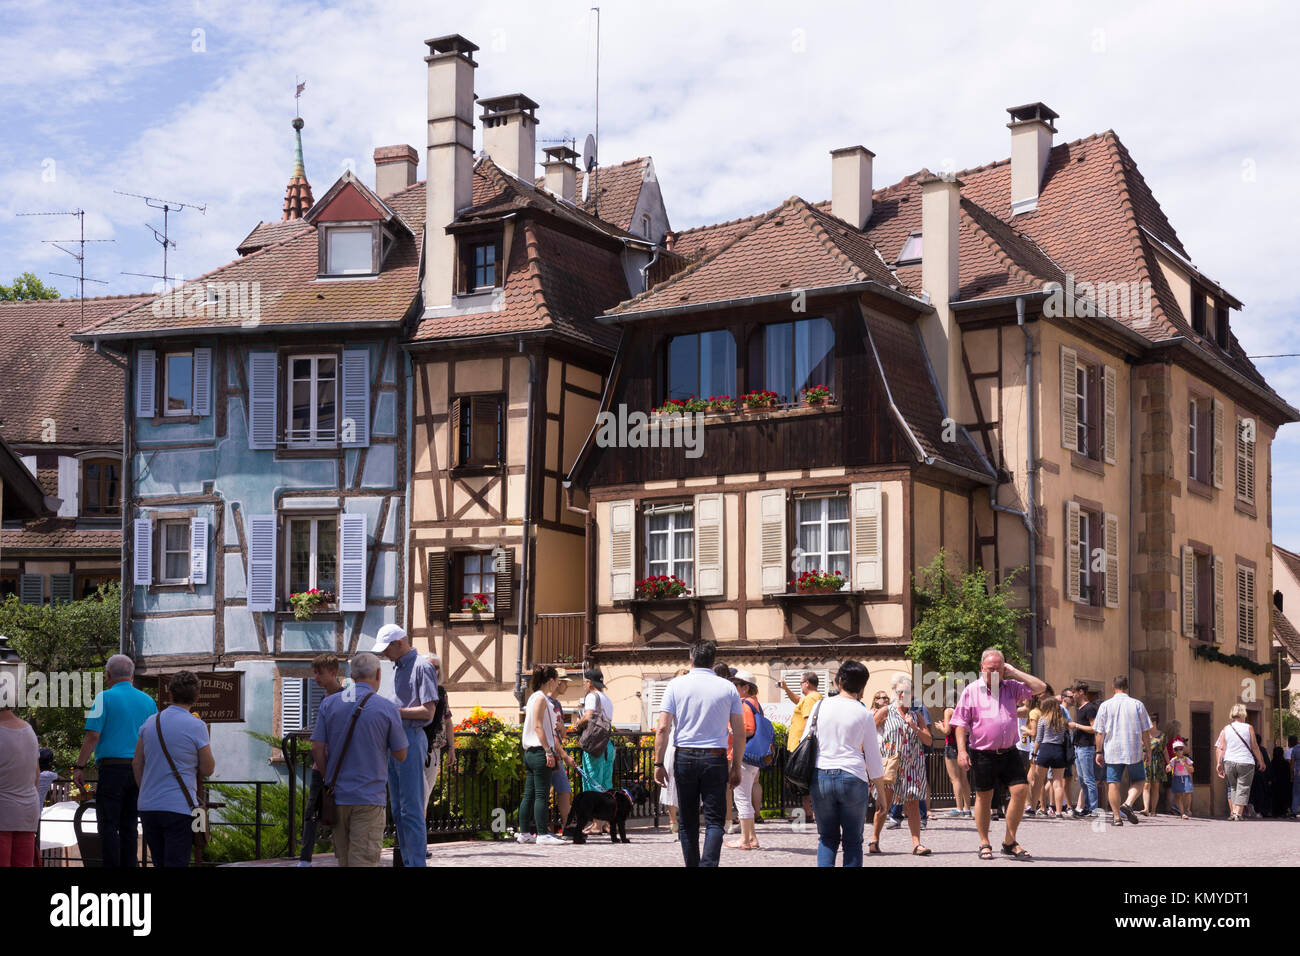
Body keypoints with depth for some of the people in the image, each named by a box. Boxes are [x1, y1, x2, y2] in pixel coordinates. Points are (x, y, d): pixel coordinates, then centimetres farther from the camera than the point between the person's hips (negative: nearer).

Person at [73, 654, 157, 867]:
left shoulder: (105, 697, -4)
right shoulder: (148, 701, 11)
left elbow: (93, 735, -10)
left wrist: (79, 767, -5)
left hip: (112, 767, -5)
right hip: (140, 771, 5)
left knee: (108, 825, -2)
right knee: (130, 826, 10)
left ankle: (112, 866, -9)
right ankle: (129, 865, 8)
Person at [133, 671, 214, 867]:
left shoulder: (150, 723, 7)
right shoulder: (196, 726, -9)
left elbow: (137, 764, 13)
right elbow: (208, 769, -2)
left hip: (148, 806, 5)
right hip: (179, 807, -5)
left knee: (159, 863, 13)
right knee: (177, 863, -4)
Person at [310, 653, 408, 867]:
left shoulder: (328, 703, 2)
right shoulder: (387, 708, -7)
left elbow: (317, 748, 0)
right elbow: (401, 755, 0)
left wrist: (330, 779, 14)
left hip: (337, 795, 4)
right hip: (369, 798, -4)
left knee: (344, 859, 16)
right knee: (363, 860, -4)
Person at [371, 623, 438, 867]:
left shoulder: (422, 667, -10)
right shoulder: (398, 669, 18)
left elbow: (428, 711, -15)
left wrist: (393, 711, -16)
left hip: (411, 740, -9)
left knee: (411, 809, -10)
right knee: (398, 810, 11)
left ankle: (416, 862, -8)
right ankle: (404, 860, 17)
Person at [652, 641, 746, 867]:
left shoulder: (676, 685, 1)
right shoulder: (728, 688, 4)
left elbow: (663, 728, -4)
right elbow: (740, 733, 4)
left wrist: (659, 763, 0)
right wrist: (736, 767, 12)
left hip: (685, 757, 0)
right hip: (716, 759, 0)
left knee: (687, 821, 11)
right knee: (714, 820, -1)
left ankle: (691, 864, 14)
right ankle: (709, 863, -19)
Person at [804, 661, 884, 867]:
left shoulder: (821, 706, 4)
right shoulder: (864, 714, 0)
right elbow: (873, 753, 6)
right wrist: (876, 778, 24)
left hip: (821, 775, 2)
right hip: (853, 777, -2)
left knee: (827, 838, 12)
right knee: (853, 840, 8)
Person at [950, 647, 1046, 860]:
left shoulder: (1011, 688, 9)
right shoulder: (971, 691, 0)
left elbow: (1040, 687, 0)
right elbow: (961, 723, -1)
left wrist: (1014, 672, -2)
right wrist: (961, 751, -10)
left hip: (1008, 752, 3)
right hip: (982, 753, -3)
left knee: (1021, 789, -8)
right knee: (984, 797, 6)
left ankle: (1010, 842, 4)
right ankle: (984, 844, 18)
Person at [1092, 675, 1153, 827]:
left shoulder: (1105, 705, 1)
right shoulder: (1137, 704, 1)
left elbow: (1100, 732, 1)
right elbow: (1145, 731, 3)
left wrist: (1099, 752, 7)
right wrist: (1147, 750, 12)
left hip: (1112, 751, 0)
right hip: (1134, 751, 0)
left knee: (1113, 783, 4)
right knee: (1138, 780, 14)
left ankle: (1116, 816, 0)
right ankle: (1128, 803, -10)